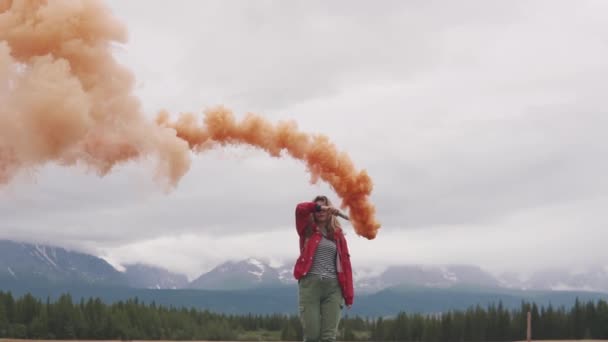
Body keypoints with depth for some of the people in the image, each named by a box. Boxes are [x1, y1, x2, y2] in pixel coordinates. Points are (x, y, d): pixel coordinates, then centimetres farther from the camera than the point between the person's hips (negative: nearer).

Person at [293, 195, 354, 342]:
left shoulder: (337, 234, 14)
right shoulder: (308, 230, 10)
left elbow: (345, 263, 9)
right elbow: (300, 209, -9)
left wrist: (348, 294, 3)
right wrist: (318, 207, -19)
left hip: (333, 287, 2)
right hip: (310, 284, -2)